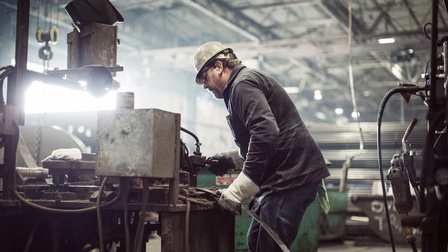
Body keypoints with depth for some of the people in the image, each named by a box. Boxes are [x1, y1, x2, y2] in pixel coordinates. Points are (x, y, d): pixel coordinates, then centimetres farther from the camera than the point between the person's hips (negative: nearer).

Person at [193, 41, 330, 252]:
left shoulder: (243, 84, -11)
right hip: (286, 175, 11)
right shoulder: (247, 82, 22)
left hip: (291, 177, -11)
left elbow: (266, 134, -27)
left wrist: (236, 192, -26)